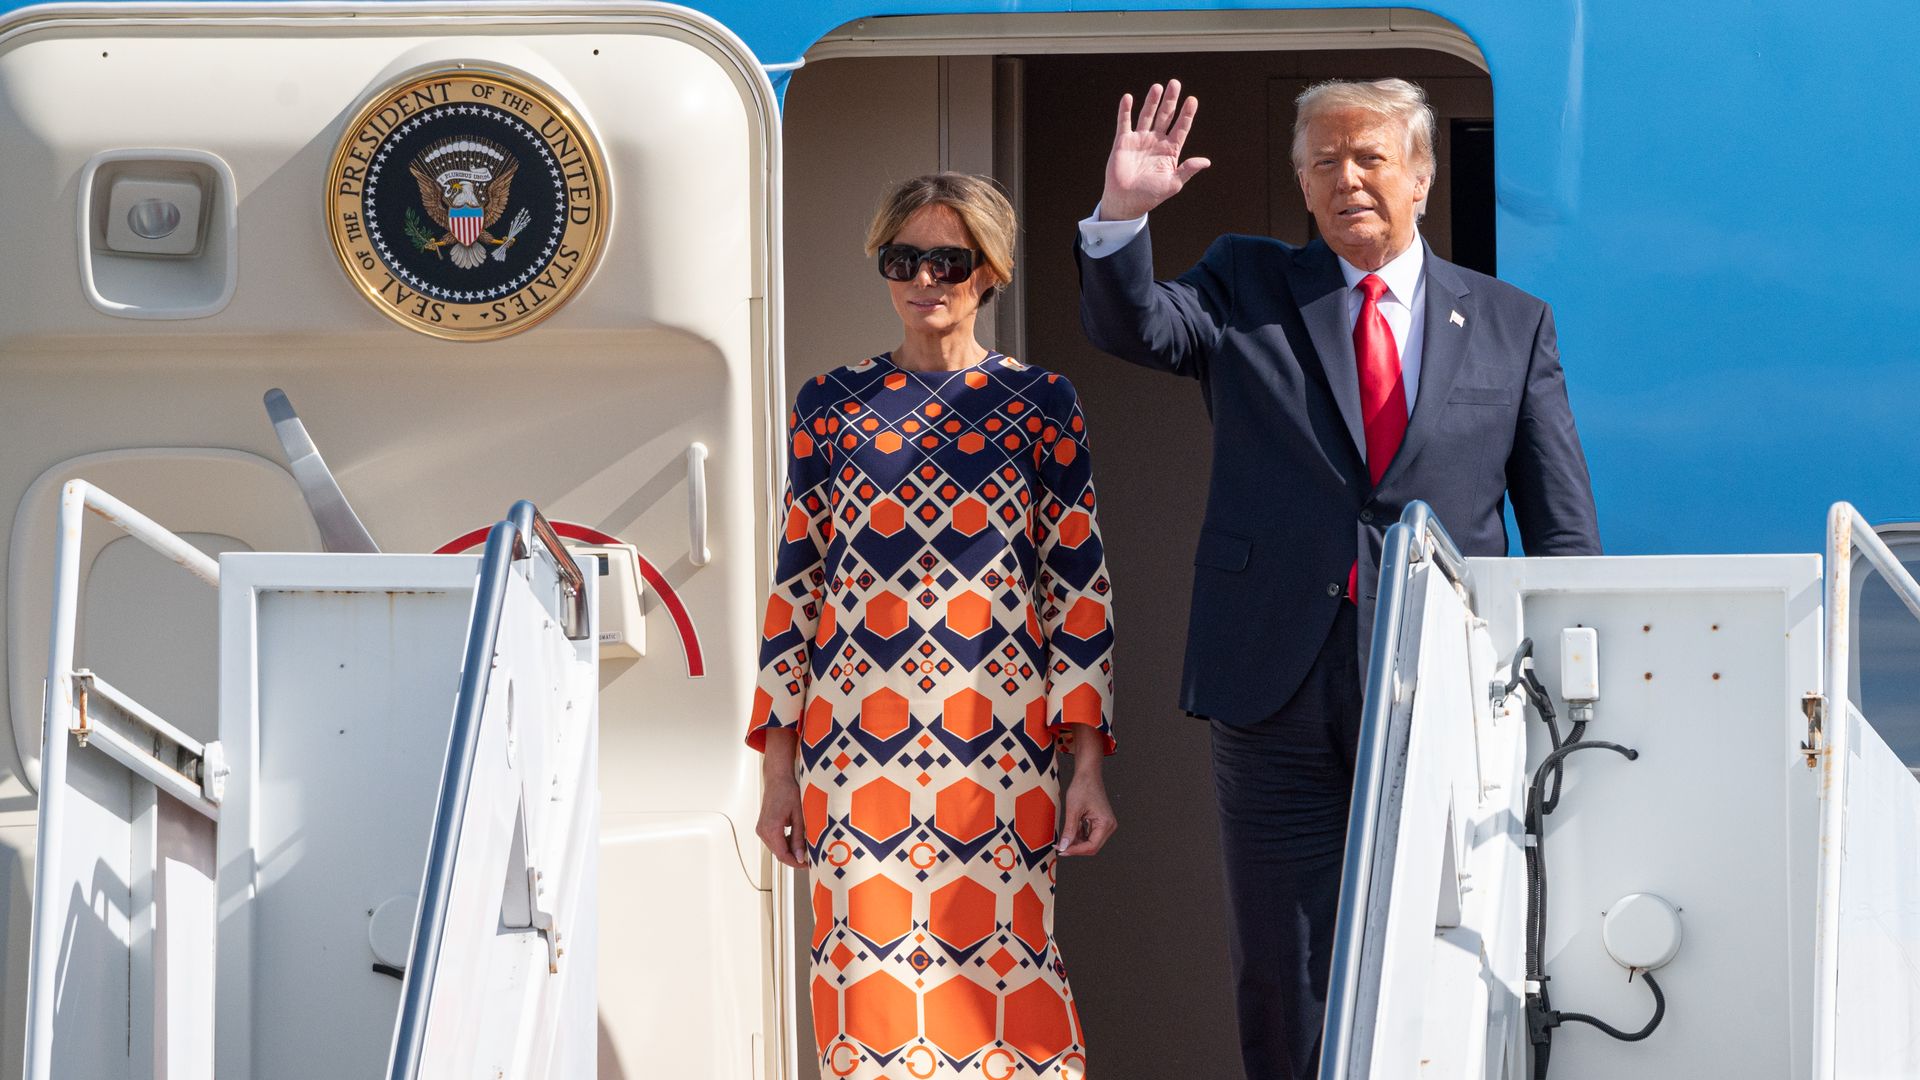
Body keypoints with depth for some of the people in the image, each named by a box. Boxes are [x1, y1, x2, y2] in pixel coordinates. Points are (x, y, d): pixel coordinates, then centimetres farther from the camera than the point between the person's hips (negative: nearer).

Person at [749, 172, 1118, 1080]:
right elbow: (794, 587, 10)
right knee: (869, 984, 0)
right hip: (855, 748, 1)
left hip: (1001, 747, -1)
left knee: (998, 964, -6)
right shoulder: (830, 406, 9)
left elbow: (1080, 588, 4)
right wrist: (778, 771, 6)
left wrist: (1088, 766, -2)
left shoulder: (1039, 406, 6)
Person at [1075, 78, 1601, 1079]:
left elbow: (1563, 532, 9)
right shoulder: (1247, 289, 11)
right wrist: (1124, 212, -25)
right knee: (1284, 987, 4)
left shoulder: (1513, 326, 10)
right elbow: (1133, 326, -7)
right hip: (1279, 695, 0)